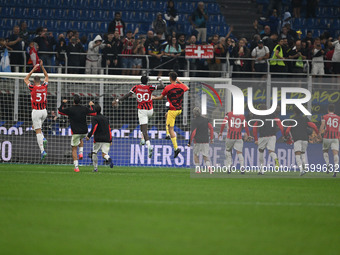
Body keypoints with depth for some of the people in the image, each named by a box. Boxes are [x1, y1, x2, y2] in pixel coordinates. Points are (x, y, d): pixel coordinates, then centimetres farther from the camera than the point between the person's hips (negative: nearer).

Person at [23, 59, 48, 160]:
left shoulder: (33, 88, -9)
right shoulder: (44, 87, 0)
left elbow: (26, 79, 10)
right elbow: (46, 76, 20)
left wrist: (33, 70, 9)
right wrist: (42, 67, 18)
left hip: (36, 111, -5)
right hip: (44, 111, 5)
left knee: (38, 131, -3)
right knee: (36, 127, 26)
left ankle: (42, 151, -11)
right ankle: (43, 139, 2)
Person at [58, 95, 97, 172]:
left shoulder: (70, 109, -10)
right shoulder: (84, 109, -2)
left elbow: (59, 111, 6)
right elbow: (94, 113, 10)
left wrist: (63, 103, 21)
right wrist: (92, 106, 28)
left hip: (75, 132, -4)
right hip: (84, 131, 4)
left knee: (74, 149, 5)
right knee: (81, 139, 38)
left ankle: (76, 167, -5)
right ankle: (81, 153, 16)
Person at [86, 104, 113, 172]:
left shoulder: (95, 118, -1)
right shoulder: (106, 118, 19)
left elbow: (94, 128, -15)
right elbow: (109, 130, 18)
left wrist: (89, 136, -13)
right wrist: (110, 140, 20)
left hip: (98, 139, -4)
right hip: (106, 139, 4)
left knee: (94, 153, 13)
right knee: (104, 154, -3)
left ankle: (95, 168, 10)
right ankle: (109, 158, -37)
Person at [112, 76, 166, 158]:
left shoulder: (136, 87, -1)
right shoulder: (150, 87, -3)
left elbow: (127, 95, -4)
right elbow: (162, 86, -2)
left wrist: (118, 100, 1)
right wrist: (160, 80, 17)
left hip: (141, 110, -2)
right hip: (150, 110, 2)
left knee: (144, 129, -8)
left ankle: (149, 145, -26)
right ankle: (143, 139, 26)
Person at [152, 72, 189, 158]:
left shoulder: (168, 88, -12)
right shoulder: (181, 86, 1)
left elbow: (161, 97, 1)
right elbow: (187, 88, 26)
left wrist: (154, 98, 21)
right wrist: (179, 81, 34)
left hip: (172, 110, -6)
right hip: (179, 110, 6)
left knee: (171, 129, -5)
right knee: (167, 115, 35)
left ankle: (176, 148, -16)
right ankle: (168, 134, 27)